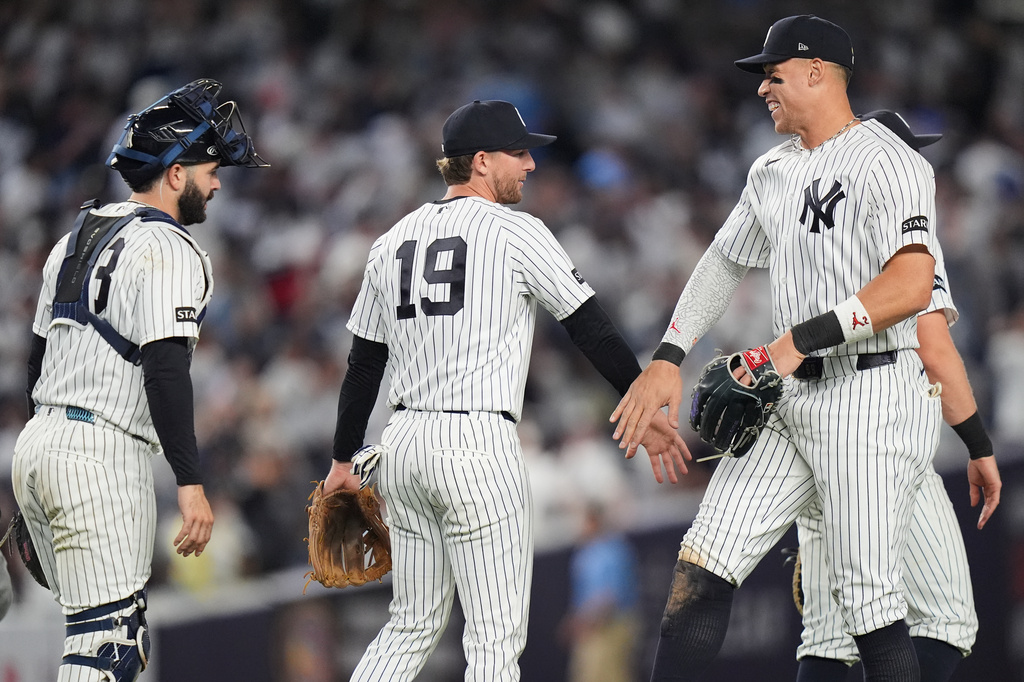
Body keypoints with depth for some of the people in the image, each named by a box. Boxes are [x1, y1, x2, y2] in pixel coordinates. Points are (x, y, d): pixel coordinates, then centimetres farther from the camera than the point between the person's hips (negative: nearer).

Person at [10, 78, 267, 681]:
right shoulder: (169, 250, -10)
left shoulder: (76, 238, 19)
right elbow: (165, 368, -19)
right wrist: (191, 483, -20)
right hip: (102, 456, -9)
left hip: (35, 448, 9)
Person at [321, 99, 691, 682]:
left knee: (413, 625, 17)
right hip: (479, 445, -7)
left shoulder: (394, 240, 14)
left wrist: (345, 459, 23)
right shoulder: (517, 233, -4)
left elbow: (364, 363, 17)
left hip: (404, 444, 7)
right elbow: (592, 329, -5)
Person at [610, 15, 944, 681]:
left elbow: (912, 286, -24)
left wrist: (800, 340, -27)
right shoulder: (773, 171, 17)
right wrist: (668, 359, 13)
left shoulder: (887, 164, -11)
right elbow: (724, 263, 26)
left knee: (870, 604, -9)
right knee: (703, 565, -2)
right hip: (789, 397, 8)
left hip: (870, 396, -8)